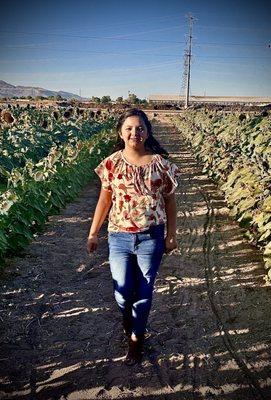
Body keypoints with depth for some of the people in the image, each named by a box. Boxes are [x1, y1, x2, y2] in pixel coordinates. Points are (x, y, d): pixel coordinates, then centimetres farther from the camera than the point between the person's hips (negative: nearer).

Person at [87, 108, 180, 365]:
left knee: (143, 291, 11)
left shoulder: (160, 163, -7)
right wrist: (93, 233, 5)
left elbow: (169, 201, 1)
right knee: (122, 291, 11)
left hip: (151, 238, -1)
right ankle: (128, 320, 47)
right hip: (119, 237, 1)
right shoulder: (112, 163, -4)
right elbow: (105, 199, 4)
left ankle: (136, 338, 34)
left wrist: (171, 235, 3)